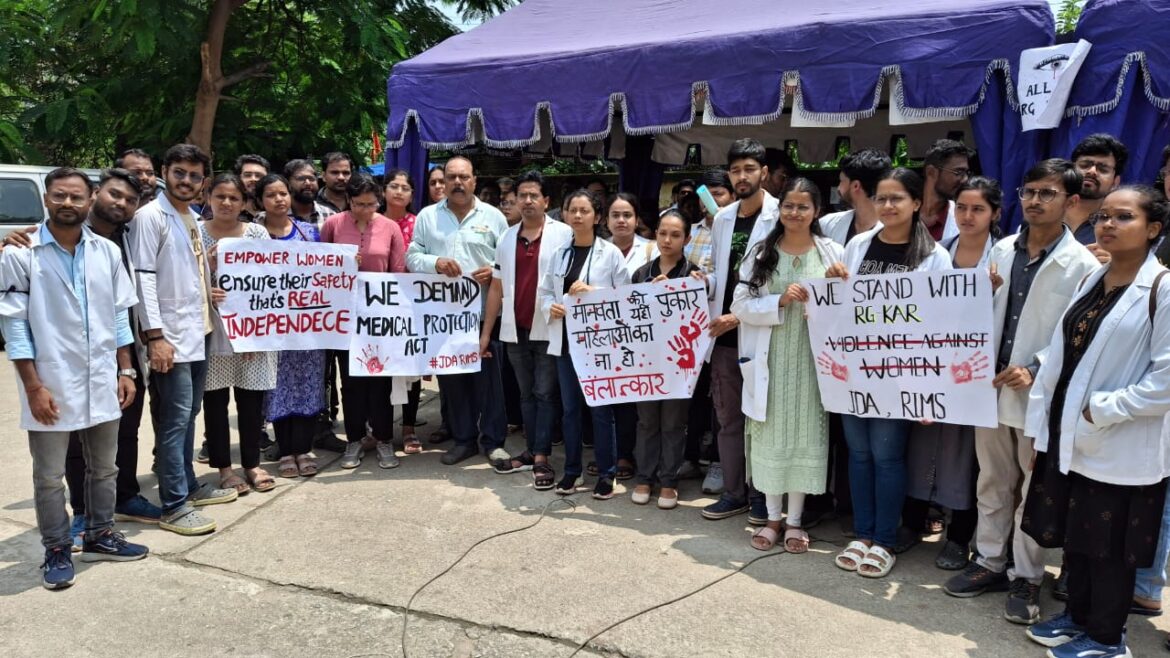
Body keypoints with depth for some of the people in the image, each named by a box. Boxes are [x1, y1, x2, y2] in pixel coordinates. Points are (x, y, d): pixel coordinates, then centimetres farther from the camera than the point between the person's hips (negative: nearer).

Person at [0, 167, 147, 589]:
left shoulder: (107, 252, 4)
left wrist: (125, 371, 6)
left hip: (102, 383, 4)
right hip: (51, 386, -4)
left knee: (104, 468, 15)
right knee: (49, 477, 8)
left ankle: (100, 536, 32)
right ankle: (57, 551, 22)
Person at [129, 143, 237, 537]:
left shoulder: (193, 219, 15)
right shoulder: (151, 216, -9)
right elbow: (143, 278, -15)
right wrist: (155, 335, -20)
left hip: (198, 331, 8)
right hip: (170, 335, -8)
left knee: (189, 414, 15)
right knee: (176, 418, -7)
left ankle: (188, 487, 25)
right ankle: (174, 506, -2)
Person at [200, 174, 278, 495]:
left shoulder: (257, 232, 3)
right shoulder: (196, 233, 0)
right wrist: (207, 267, -18)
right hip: (212, 329, -1)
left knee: (252, 398, 7)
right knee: (215, 399, 5)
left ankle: (252, 463, 21)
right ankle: (224, 467, 17)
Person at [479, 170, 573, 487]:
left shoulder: (564, 234, -5)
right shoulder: (507, 238, 10)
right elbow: (497, 287, 12)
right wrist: (486, 332, 10)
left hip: (549, 329, -5)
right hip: (515, 330, 5)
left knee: (545, 394, 1)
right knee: (526, 394, 13)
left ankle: (542, 458, 6)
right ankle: (531, 451, 23)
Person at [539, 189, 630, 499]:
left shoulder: (610, 253, -3)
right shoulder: (559, 253, 9)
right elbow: (545, 291, 12)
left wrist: (593, 292, -18)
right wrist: (550, 307, -9)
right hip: (566, 340, 4)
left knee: (600, 409, 2)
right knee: (570, 408, 12)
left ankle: (606, 473, 14)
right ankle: (572, 470, 24)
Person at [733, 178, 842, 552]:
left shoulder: (833, 253, 4)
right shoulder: (760, 253, 5)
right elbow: (741, 304, -2)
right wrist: (779, 301, -15)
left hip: (812, 358, 0)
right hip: (770, 359, 1)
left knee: (806, 434, 5)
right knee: (771, 435, 6)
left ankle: (795, 521, 19)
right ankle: (773, 518, 21)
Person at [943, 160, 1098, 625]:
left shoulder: (1083, 265, -8)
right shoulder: (1002, 250, 5)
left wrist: (1035, 369, -20)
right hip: (991, 385, 5)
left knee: (1034, 490, 9)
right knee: (992, 482, 15)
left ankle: (1026, 577, 23)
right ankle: (990, 562, 30)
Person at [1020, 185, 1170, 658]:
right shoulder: (1091, 281, 9)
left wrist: (1101, 410, -17)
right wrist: (1040, 428, 8)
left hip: (1120, 447, -7)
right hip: (1069, 435, 7)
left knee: (1111, 547, 8)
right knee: (1075, 535, 18)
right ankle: (1078, 616, 35)